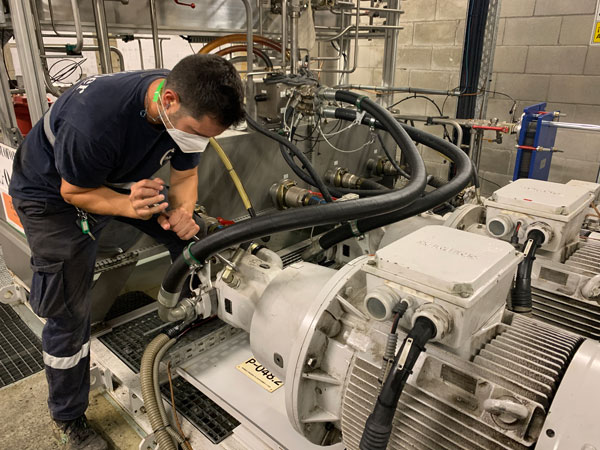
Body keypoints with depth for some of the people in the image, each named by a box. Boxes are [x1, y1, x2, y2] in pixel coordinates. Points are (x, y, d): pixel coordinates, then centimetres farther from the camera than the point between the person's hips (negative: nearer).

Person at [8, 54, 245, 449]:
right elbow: (75, 192, -24)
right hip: (54, 193, -5)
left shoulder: (191, 109, -21)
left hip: (125, 180, 6)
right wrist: (129, 207, -42)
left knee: (191, 238, -3)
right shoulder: (94, 119, -41)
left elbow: (185, 175, -7)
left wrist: (183, 212, -28)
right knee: (69, 312, -3)